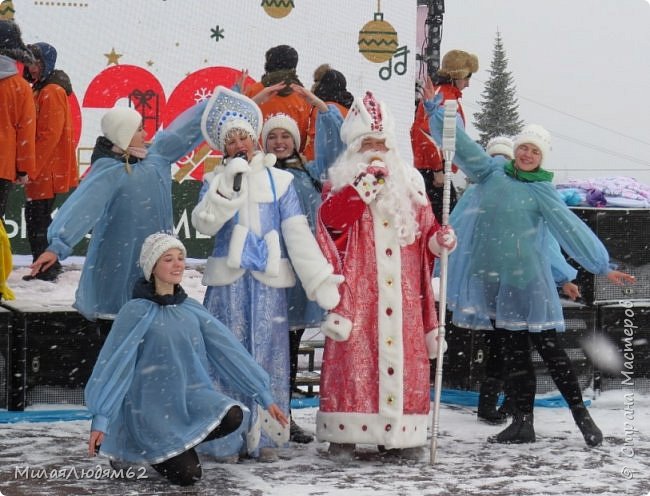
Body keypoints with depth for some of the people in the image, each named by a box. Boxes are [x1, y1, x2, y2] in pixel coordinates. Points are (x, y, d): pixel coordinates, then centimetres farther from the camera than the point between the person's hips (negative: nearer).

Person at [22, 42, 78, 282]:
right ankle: (51, 265, 23)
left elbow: (50, 136, -20)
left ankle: (45, 269, -4)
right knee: (38, 216, 15)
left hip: (47, 171, -10)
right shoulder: (40, 89, 17)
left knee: (37, 218, -8)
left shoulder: (51, 92, -15)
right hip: (42, 170, 10)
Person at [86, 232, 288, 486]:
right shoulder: (137, 311, -9)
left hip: (190, 396, 5)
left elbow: (229, 350, 5)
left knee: (232, 416, -24)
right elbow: (113, 364, -13)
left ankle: (180, 444, 3)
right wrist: (100, 419, -19)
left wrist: (265, 396, 4)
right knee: (188, 474, -18)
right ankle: (140, 448, 12)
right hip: (152, 406, -5)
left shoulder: (192, 309, 6)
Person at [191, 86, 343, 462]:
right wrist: (229, 185, -16)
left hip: (269, 282, 0)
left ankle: (265, 437, 10)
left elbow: (298, 233, -1)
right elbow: (204, 224, -9)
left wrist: (321, 280, -8)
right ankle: (228, 438, 8)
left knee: (269, 357, 2)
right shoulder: (215, 182, 8)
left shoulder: (279, 180, 6)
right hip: (229, 282, 0)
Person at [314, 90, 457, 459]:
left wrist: (440, 238, -2)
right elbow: (331, 218, -14)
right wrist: (365, 183, -18)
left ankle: (401, 434, 8)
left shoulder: (410, 183, 17)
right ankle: (344, 433, -1)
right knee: (354, 357, -7)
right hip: (357, 292, -3)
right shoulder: (342, 183, 6)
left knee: (406, 356, 1)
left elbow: (425, 229, 20)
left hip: (403, 293, 4)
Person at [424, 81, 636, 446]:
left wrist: (603, 266, -9)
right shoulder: (491, 173, 7)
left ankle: (581, 415, 5)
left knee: (548, 346, -4)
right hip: (490, 278, 3)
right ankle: (523, 423, 15)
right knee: (514, 350, 10)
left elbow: (571, 228, -5)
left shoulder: (542, 192, -2)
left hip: (526, 279, -3)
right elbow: (461, 145, 4)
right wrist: (436, 109, -3)